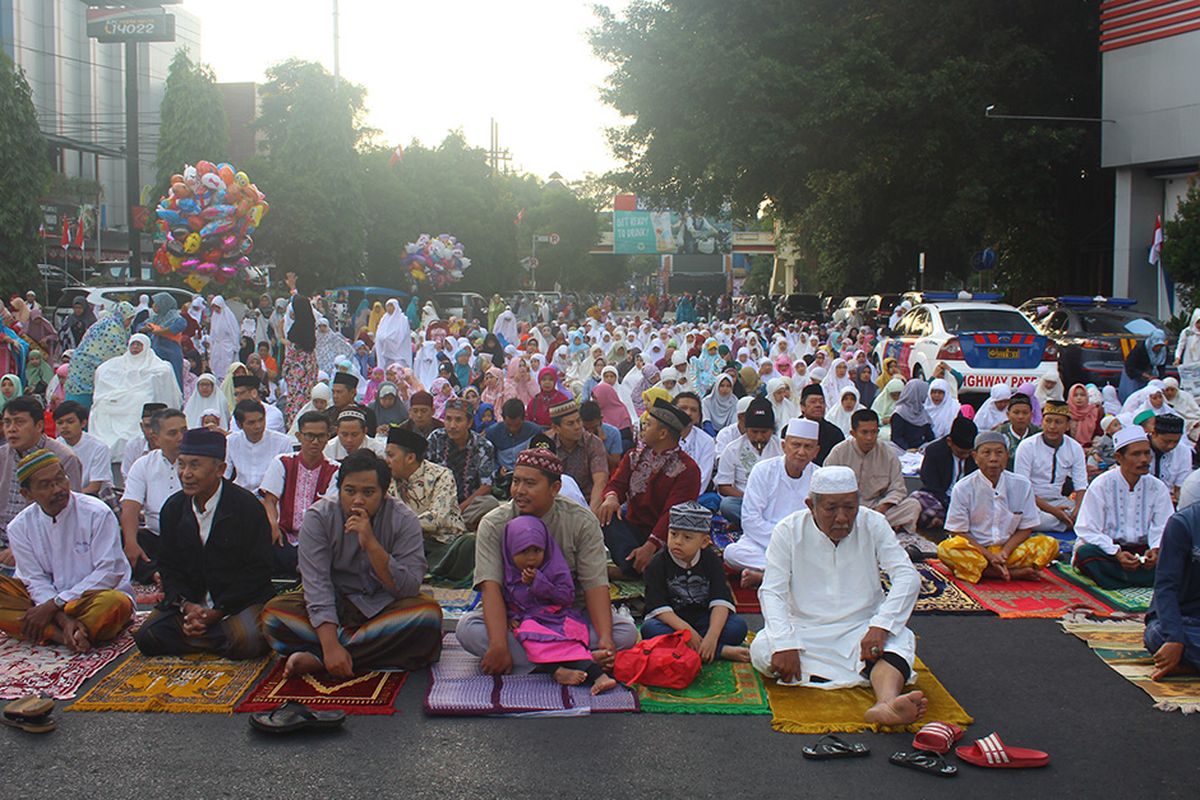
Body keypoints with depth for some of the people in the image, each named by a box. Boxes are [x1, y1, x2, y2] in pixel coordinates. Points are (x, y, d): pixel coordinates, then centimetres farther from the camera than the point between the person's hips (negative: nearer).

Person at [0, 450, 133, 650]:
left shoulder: (97, 513, -11)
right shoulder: (19, 527, 0)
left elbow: (109, 572, -13)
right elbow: (36, 581, -5)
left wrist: (55, 604, -17)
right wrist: (64, 619, -23)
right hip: (48, 599, 4)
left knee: (116, 604, -37)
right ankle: (61, 635, -30)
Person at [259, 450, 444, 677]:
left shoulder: (403, 520, -12)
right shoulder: (319, 516, -12)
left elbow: (409, 588, -20)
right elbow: (316, 583, -21)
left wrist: (371, 544, -31)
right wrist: (331, 646, -32)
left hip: (382, 606, 0)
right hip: (333, 603, 0)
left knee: (429, 614, -31)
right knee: (274, 612, -24)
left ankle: (316, 660, -28)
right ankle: (383, 648, -28)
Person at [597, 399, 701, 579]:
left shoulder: (687, 469, -7)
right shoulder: (634, 456, 13)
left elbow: (673, 513, -16)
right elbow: (617, 483, 4)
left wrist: (651, 545, -28)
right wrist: (611, 497, -23)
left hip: (663, 537, -4)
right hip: (633, 527, 4)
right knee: (606, 516, -28)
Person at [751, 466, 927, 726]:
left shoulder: (873, 524, -3)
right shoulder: (789, 531, -5)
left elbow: (907, 577, -11)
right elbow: (772, 592, -10)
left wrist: (881, 626, -27)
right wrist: (785, 644, -27)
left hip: (861, 629, 0)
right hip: (805, 630, 0)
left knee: (899, 639, -30)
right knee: (761, 650, -29)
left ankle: (886, 704, -60)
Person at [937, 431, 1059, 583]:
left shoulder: (1022, 485, 0)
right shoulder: (963, 488, -6)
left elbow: (1025, 528, 4)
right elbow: (959, 532, -5)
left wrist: (1004, 552, -12)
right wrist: (990, 556, -16)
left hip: (1009, 549, 2)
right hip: (976, 550, -1)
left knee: (1050, 544, -18)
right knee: (945, 549, -33)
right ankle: (1014, 573, -25)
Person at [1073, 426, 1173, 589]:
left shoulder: (1158, 488, 2)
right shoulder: (1101, 486, -9)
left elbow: (1162, 528, -2)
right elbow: (1088, 531, -13)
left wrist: (1155, 550, -25)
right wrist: (1117, 553, -26)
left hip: (1142, 549, 3)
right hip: (1107, 548, -3)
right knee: (1084, 553, -35)